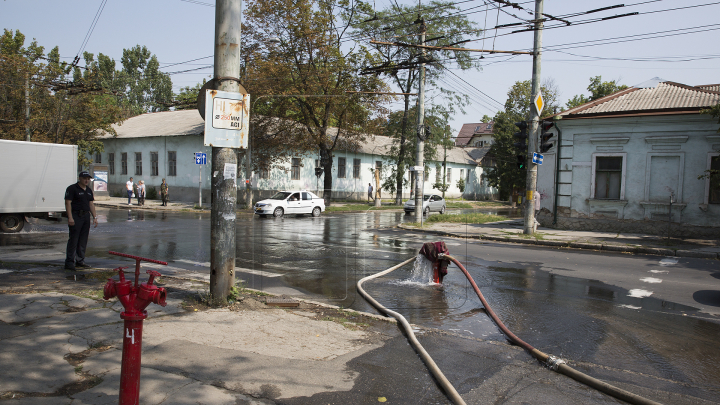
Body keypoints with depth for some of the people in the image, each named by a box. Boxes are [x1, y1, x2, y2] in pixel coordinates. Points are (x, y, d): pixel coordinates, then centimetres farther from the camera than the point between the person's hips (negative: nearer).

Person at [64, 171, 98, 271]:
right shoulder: (72, 188, -6)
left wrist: (95, 217, 11)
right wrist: (70, 217, -20)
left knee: (83, 240, 9)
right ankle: (69, 262, -3)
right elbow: (68, 203, -12)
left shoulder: (89, 190, 16)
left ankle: (80, 260, 17)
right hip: (75, 216, -7)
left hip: (86, 216, 7)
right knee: (73, 240, -7)